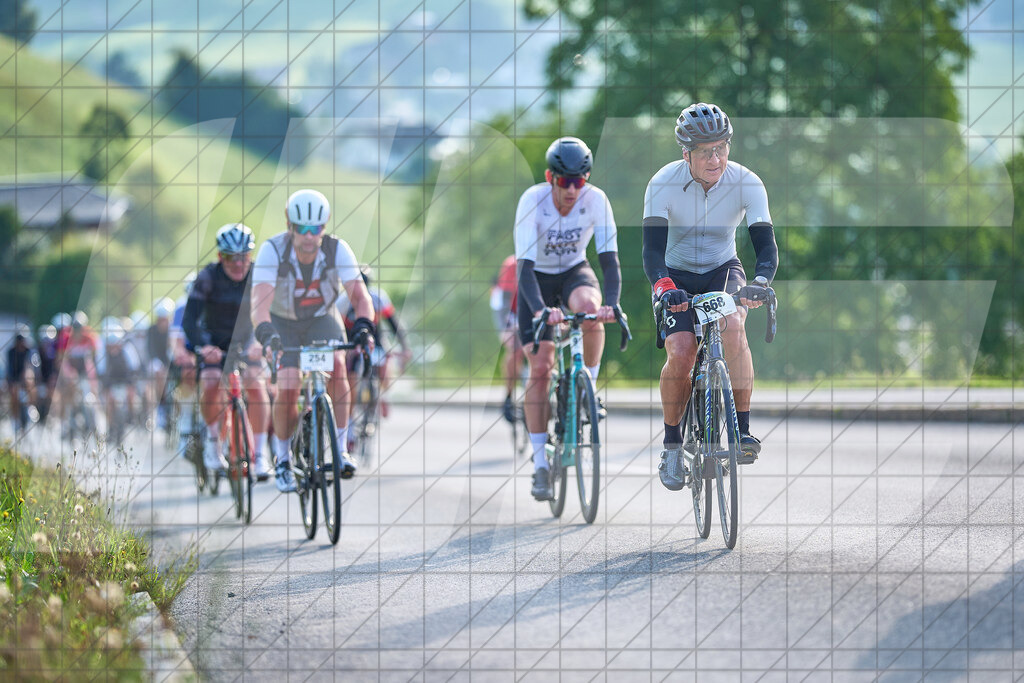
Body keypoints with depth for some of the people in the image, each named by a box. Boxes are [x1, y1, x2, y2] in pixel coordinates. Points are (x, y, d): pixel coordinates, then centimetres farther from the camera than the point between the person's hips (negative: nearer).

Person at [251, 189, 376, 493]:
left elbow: (359, 295, -31)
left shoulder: (338, 250, -24)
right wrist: (265, 333, -59)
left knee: (336, 364, -29)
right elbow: (260, 299, -40)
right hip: (283, 323, -1)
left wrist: (363, 327, -51)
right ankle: (283, 459, 7)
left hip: (323, 320, 1)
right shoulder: (273, 250, -29)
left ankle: (340, 451, -21)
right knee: (287, 390, -18)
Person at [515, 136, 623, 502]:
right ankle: (540, 465, -4)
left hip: (574, 272, 1)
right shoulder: (532, 201, -28)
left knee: (589, 307, -36)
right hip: (538, 279, -1)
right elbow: (525, 266, -33)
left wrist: (611, 304, -43)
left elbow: (610, 259, -25)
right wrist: (540, 309, -49)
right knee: (540, 367, -11)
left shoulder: (596, 201, -23)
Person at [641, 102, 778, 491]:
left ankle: (743, 429, -23)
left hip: (723, 270, 1)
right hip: (676, 276, -1)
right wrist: (662, 285, -48)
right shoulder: (664, 183, -22)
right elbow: (653, 247, -28)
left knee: (733, 327, -31)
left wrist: (760, 281, -45)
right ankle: (672, 444, -1)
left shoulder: (746, 183, -18)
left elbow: (766, 243, -24)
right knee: (681, 353, -22)